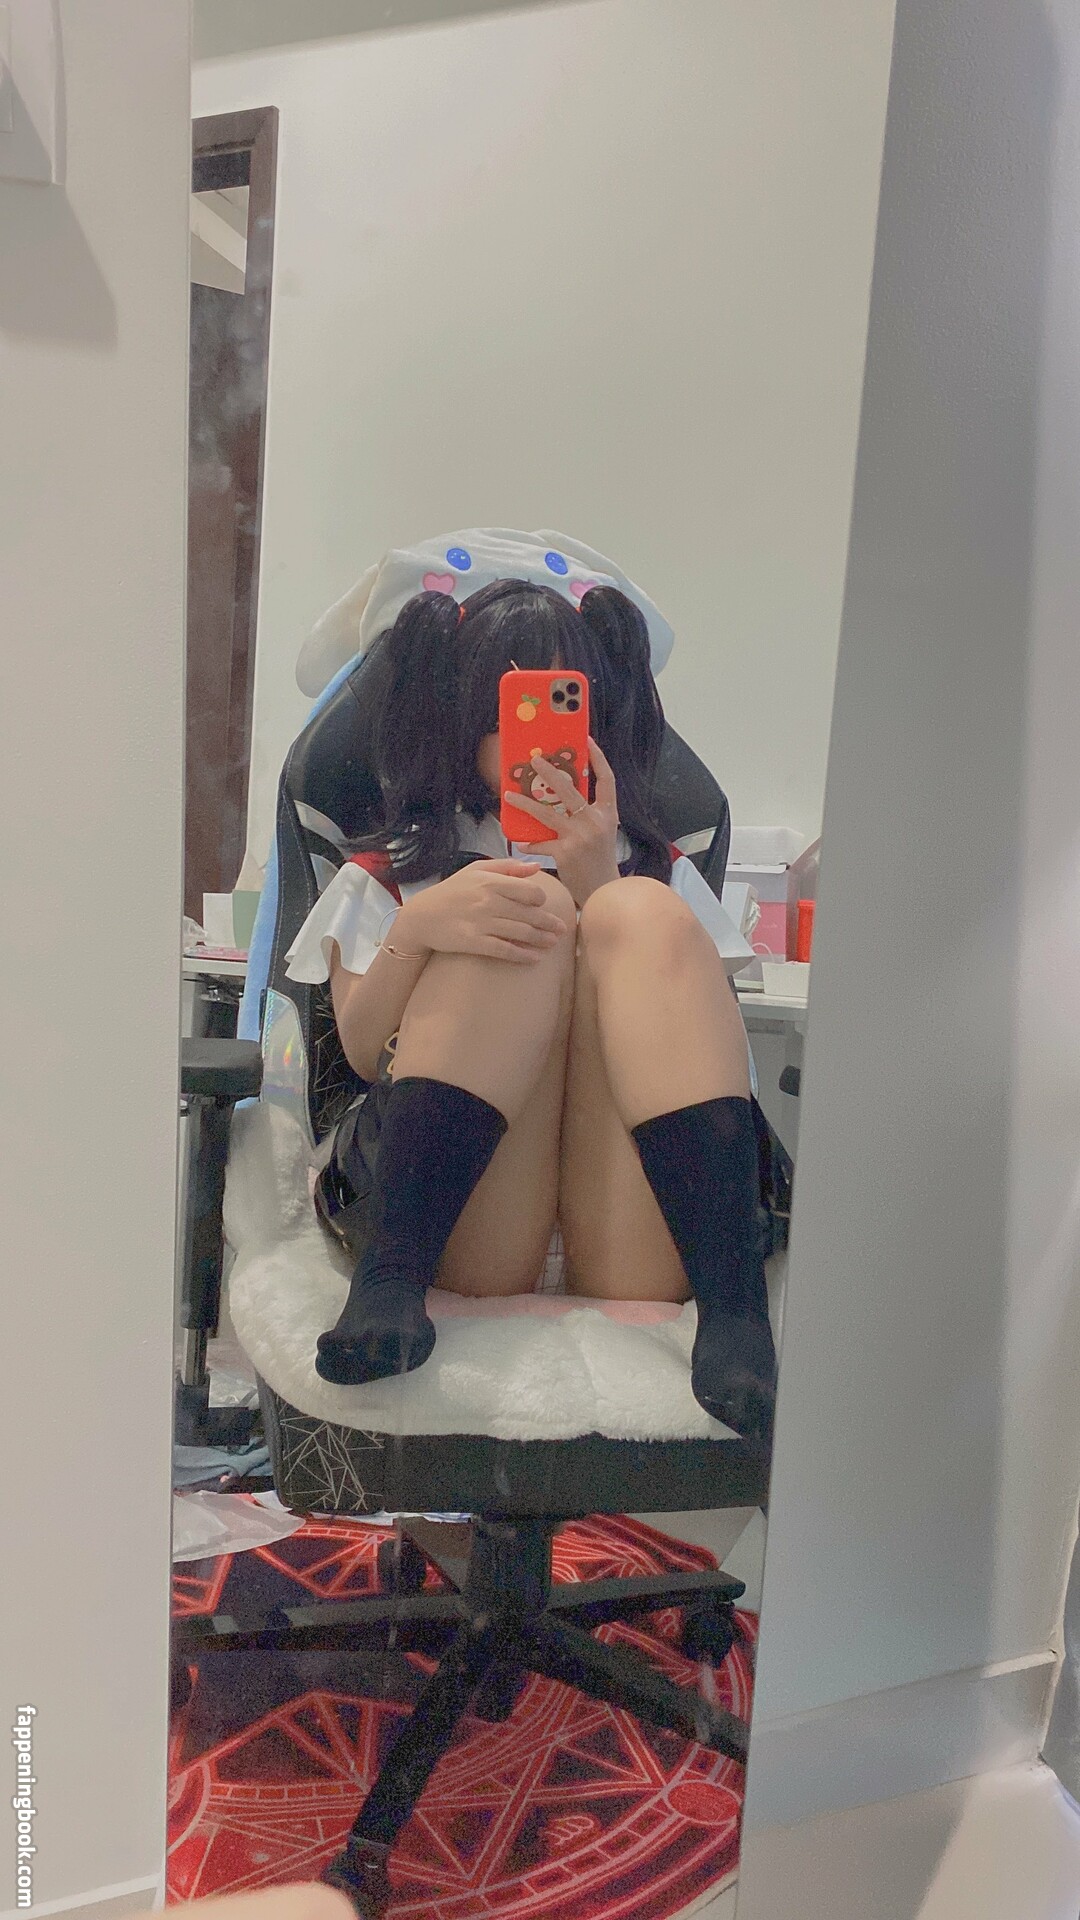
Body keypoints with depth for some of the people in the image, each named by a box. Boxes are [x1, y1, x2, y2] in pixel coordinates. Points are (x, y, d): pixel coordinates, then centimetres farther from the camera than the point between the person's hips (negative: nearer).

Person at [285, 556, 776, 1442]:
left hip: (628, 1248, 1)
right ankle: (389, 1285, -35)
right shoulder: (393, 874, 23)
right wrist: (419, 932, -15)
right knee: (525, 920, -18)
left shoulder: (651, 866, 26)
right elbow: (363, 1054, 6)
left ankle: (736, 1314, -38)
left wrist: (597, 888, -6)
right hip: (461, 1246, -1)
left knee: (643, 916, -19)